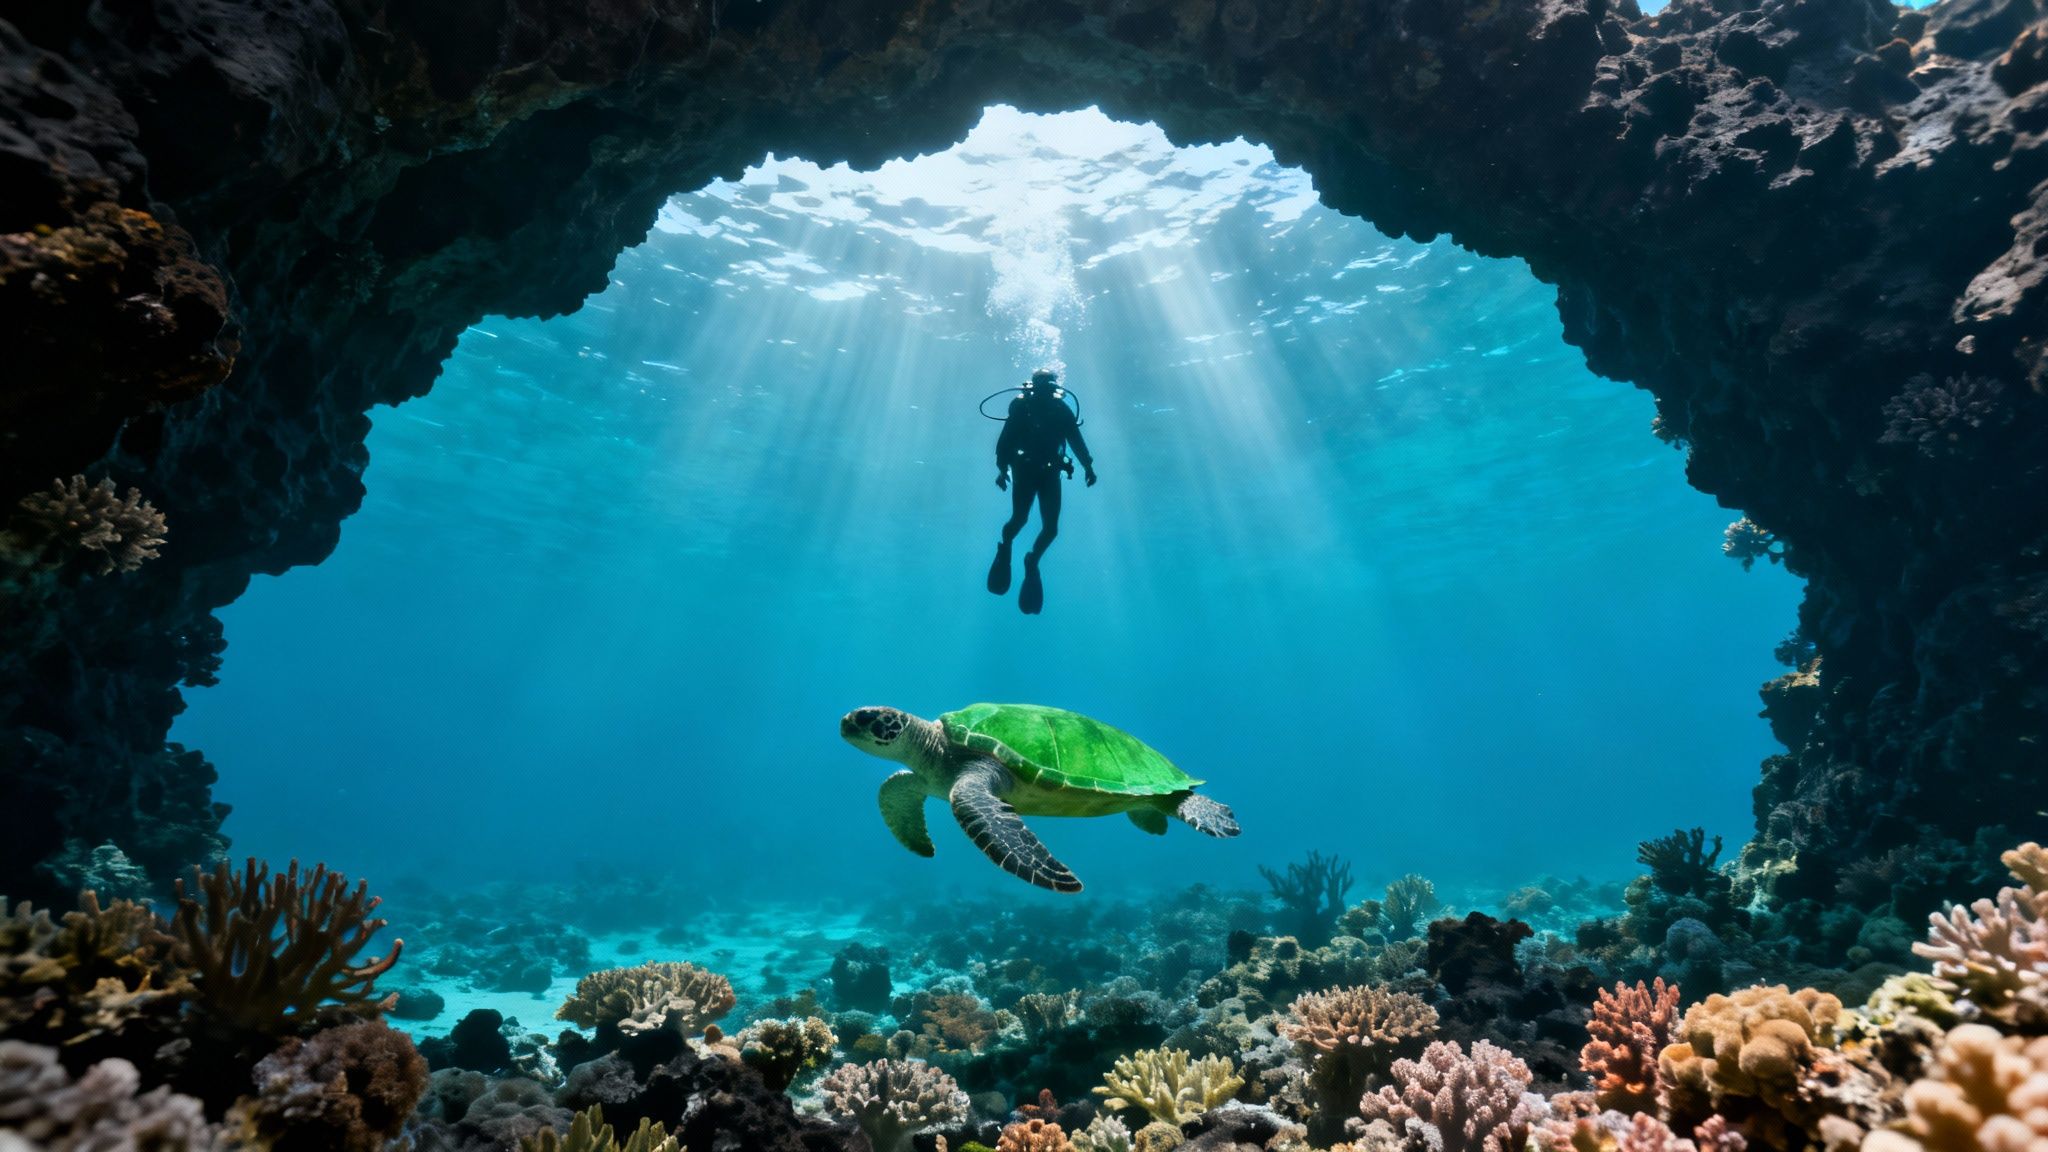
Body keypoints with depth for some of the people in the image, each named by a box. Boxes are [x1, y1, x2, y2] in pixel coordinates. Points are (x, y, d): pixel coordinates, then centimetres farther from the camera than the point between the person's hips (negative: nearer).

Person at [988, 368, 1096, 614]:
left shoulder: (1061, 409, 2)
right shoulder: (1021, 406, -6)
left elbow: (1076, 439, 0)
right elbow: (1005, 439, -11)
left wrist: (1088, 466, -13)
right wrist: (1003, 469, -22)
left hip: (1050, 473, 3)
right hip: (1025, 471, -2)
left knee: (1051, 528, -6)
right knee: (1020, 518, -17)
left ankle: (1031, 562, 22)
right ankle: (1004, 549, 17)